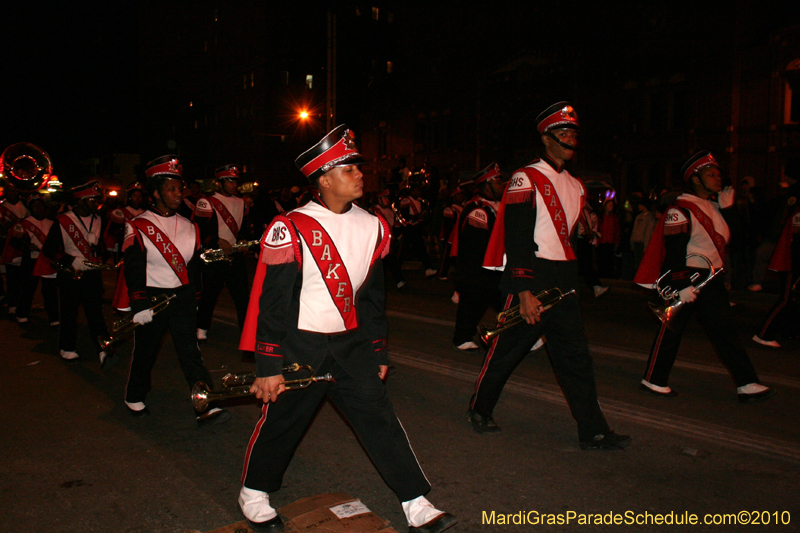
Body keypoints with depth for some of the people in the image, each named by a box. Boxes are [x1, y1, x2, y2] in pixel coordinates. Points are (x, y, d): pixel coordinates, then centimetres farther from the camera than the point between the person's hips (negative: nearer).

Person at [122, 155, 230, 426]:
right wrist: (139, 305, -16)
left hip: (182, 297, 3)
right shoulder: (138, 227, -6)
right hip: (151, 298, -2)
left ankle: (205, 408, -7)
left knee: (191, 352, -4)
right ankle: (134, 398, 36)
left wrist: (192, 297, 12)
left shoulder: (188, 227, 8)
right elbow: (133, 270, -10)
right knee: (145, 351, 12)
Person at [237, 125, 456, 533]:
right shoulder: (290, 230, -14)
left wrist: (378, 352, 12)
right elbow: (271, 302, -13)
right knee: (281, 421, 10)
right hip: (298, 346, -4)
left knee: (379, 415, 2)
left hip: (349, 343, 5)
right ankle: (253, 493, 36)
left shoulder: (372, 227, 3)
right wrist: (268, 366, -13)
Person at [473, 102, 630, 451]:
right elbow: (517, 240, -15)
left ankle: (593, 431, 12)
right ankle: (479, 410, 24)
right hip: (531, 278, -7)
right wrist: (524, 292, -20)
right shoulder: (525, 179, -8)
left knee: (576, 355, 6)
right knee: (507, 350, 4)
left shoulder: (576, 187, 17)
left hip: (564, 284, 7)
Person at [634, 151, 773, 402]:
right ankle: (653, 381, 13)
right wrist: (682, 285, -23)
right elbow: (674, 252, -19)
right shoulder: (679, 210, -14)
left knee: (724, 329, 8)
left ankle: (747, 384, 14)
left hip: (710, 278, 9)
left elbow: (727, 238, 14)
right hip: (684, 278, -9)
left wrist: (727, 209, 4)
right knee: (672, 330, 0)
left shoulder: (714, 205, 14)